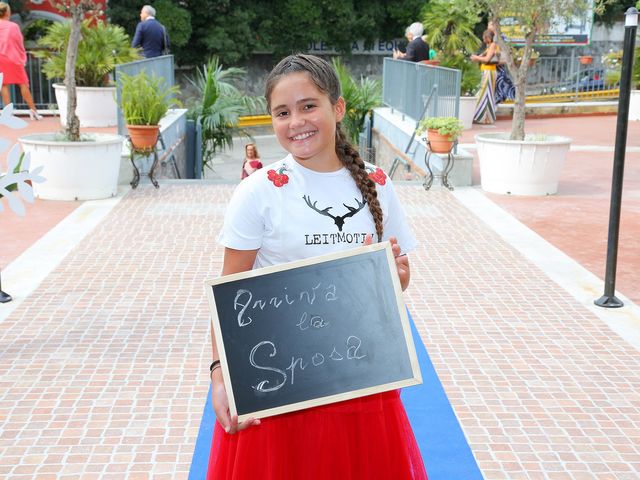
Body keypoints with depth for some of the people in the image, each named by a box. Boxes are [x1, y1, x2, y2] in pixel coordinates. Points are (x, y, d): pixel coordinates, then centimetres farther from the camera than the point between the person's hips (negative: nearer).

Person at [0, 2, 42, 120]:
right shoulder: (13, 26, -3)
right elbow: (20, 43, 2)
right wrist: (23, 58, 15)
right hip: (14, 58, -2)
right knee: (23, 84, 4)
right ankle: (33, 110, 6)